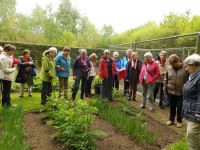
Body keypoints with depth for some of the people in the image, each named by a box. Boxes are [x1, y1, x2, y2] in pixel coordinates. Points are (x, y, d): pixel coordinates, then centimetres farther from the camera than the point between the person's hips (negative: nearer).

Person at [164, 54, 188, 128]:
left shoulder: (185, 68, -11)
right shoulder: (169, 68, -1)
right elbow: (165, 79, 8)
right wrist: (165, 89, 6)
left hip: (181, 93, -3)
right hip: (171, 92, 3)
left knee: (180, 108, 9)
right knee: (172, 107, 16)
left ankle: (179, 121, 29)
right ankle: (171, 119, 33)